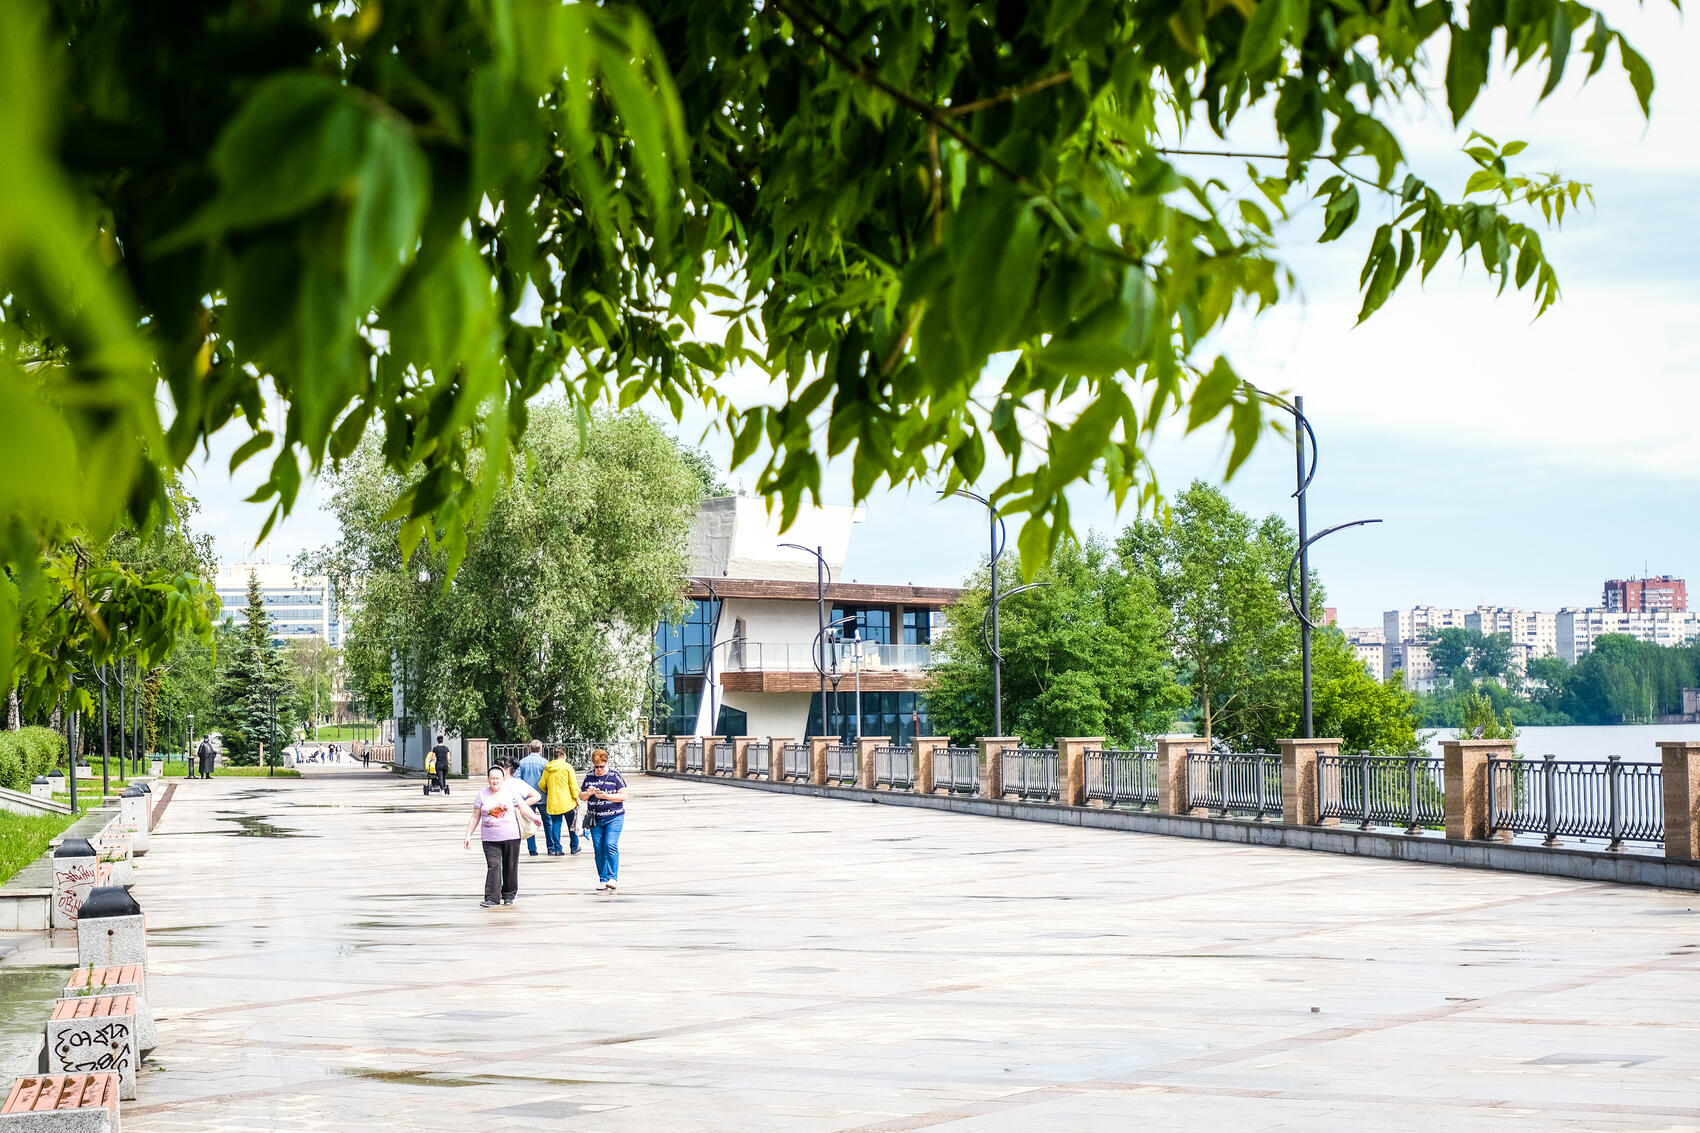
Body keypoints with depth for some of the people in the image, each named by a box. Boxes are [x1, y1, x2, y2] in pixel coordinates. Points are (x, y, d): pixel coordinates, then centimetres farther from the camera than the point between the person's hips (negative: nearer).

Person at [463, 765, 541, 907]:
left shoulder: (511, 792, 2)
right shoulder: (482, 795, 6)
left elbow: (523, 808, 9)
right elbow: (475, 817, 9)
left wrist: (534, 819, 2)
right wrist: (468, 835, 6)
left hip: (511, 837, 0)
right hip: (490, 838, 0)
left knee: (510, 866, 7)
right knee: (493, 866, -10)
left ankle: (509, 895, 21)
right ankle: (492, 898, -12)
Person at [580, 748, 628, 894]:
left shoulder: (615, 775, -2)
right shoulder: (589, 777, 9)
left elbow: (622, 796, -5)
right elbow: (581, 795, 16)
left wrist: (606, 796, -18)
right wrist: (588, 793, -7)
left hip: (614, 817, -4)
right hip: (595, 818, 4)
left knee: (610, 845, -17)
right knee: (598, 850, 1)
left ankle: (613, 878, -15)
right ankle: (602, 880, 7)